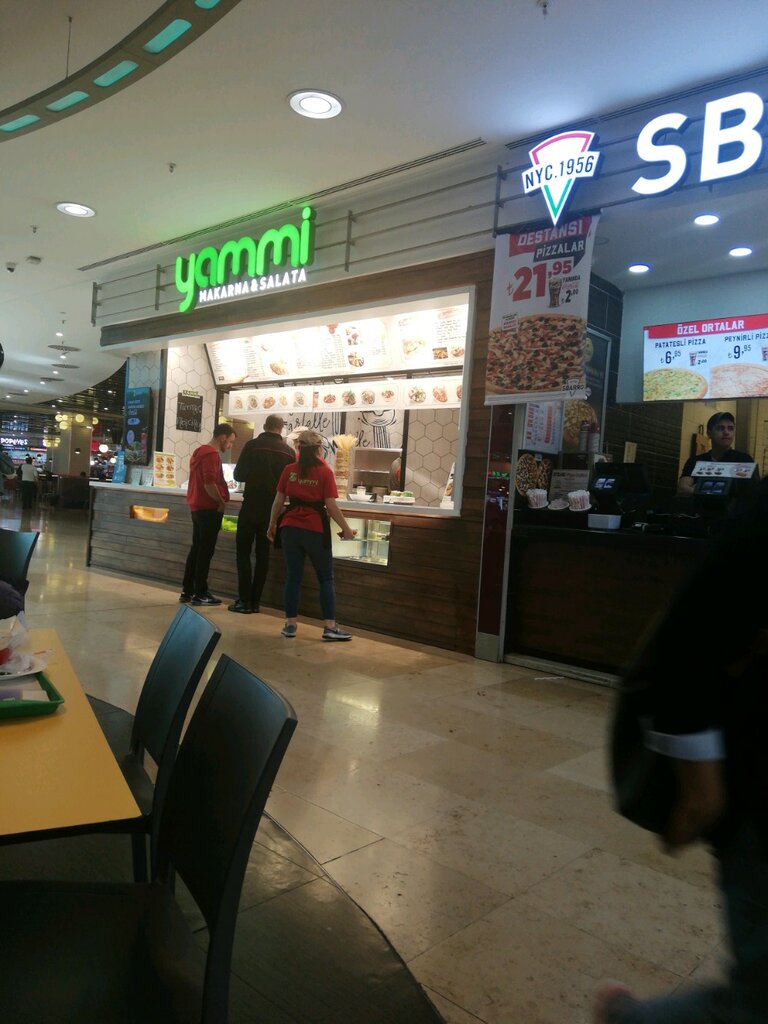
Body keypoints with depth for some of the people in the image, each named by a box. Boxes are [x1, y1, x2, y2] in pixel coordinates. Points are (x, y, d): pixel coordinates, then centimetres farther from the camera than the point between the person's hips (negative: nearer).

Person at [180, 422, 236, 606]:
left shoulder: (200, 451, 17)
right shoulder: (211, 454, -15)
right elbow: (209, 484, -24)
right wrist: (222, 503, -12)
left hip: (198, 507, 10)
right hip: (209, 508, -10)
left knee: (196, 549, 12)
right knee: (205, 551, -4)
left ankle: (187, 591, 16)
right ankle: (200, 593, 1)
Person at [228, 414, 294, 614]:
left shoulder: (252, 445, -6)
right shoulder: (288, 451, 0)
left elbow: (238, 474, -3)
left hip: (251, 505, -2)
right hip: (273, 507, 3)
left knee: (243, 551, 6)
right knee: (262, 554, 10)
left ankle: (244, 600, 0)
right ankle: (255, 601, 11)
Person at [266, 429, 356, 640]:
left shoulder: (289, 470, 3)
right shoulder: (325, 472, -6)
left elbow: (279, 501, 6)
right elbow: (331, 505, -9)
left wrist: (272, 525, 18)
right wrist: (346, 529, -1)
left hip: (290, 528, 3)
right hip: (316, 529, -3)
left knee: (293, 577, 11)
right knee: (326, 578, 7)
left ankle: (290, 624, 14)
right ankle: (330, 626, 4)